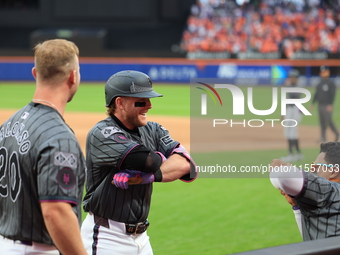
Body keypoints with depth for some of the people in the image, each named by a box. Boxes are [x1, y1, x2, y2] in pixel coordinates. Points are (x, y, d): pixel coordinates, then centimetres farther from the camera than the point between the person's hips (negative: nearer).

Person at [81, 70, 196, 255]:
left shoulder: (153, 131, 7)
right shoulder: (102, 134, -14)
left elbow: (186, 164, -9)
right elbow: (150, 162, -25)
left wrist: (145, 176, -22)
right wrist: (160, 157, -2)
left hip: (141, 237, 7)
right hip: (106, 238, -7)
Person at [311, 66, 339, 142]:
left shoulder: (331, 83, -8)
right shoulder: (320, 83, 15)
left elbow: (333, 95, -15)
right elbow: (316, 94, 19)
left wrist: (330, 105, -22)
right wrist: (312, 103, 13)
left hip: (327, 106, -7)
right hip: (320, 105, 7)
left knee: (328, 121, -9)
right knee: (322, 122, 5)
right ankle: (323, 138, 9)